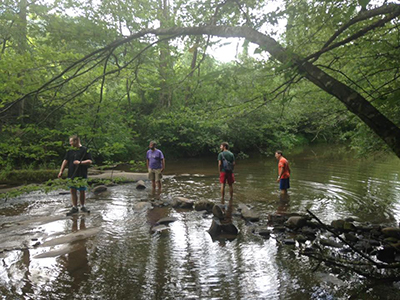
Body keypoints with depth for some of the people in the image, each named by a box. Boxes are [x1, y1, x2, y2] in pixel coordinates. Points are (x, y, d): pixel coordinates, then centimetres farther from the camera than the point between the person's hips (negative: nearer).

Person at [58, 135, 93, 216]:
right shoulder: (70, 151, 13)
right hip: (71, 175, 5)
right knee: (72, 191, 5)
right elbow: (65, 161, 12)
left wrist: (80, 162, -19)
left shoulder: (85, 150, -3)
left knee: (82, 191, 4)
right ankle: (74, 207, 13)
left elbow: (90, 161, -7)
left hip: (82, 175, -4)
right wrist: (61, 171, 5)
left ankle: (82, 206, 20)